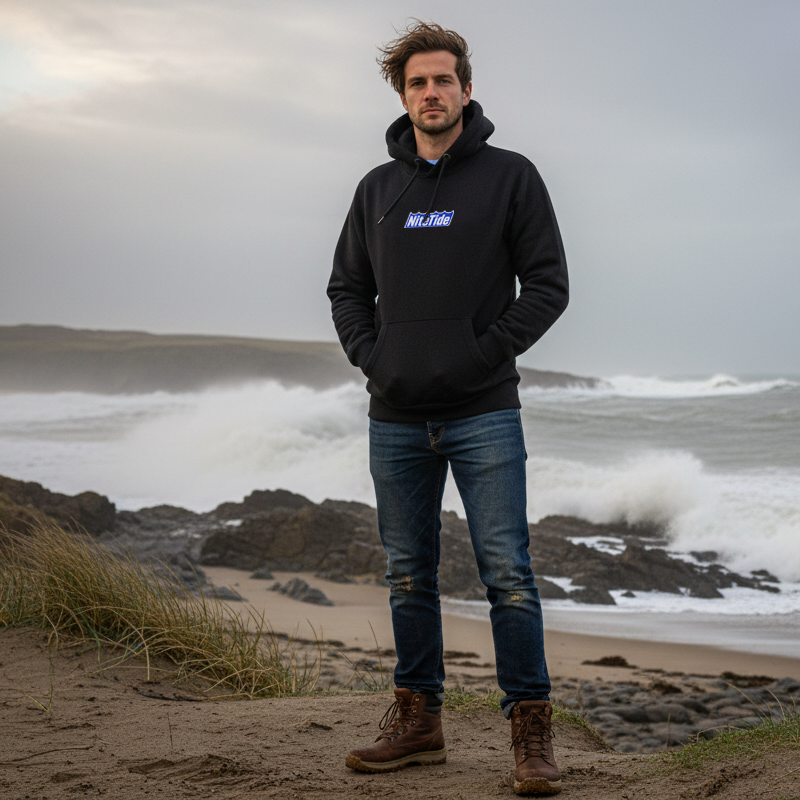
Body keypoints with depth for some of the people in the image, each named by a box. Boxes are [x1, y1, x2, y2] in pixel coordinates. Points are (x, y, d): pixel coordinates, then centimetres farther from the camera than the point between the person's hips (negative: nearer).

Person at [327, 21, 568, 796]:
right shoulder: (378, 188, 12)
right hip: (396, 418, 4)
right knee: (408, 577, 10)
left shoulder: (510, 177, 1)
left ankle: (531, 731, -1)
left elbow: (547, 284, -2)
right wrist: (369, 355, 1)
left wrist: (485, 352, -11)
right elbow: (346, 286, 17)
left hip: (483, 413, -4)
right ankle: (417, 718, 20)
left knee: (507, 573, -7)